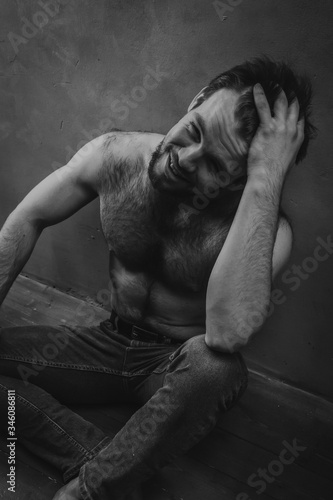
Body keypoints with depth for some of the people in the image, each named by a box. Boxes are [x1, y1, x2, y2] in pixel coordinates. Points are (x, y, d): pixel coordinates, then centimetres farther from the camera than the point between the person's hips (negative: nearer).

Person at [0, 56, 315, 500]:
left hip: (183, 367, -3)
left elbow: (227, 333, -43)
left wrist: (266, 179, -43)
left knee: (218, 365, -39)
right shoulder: (114, 155, -14)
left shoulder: (265, 229, -24)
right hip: (110, 343, 4)